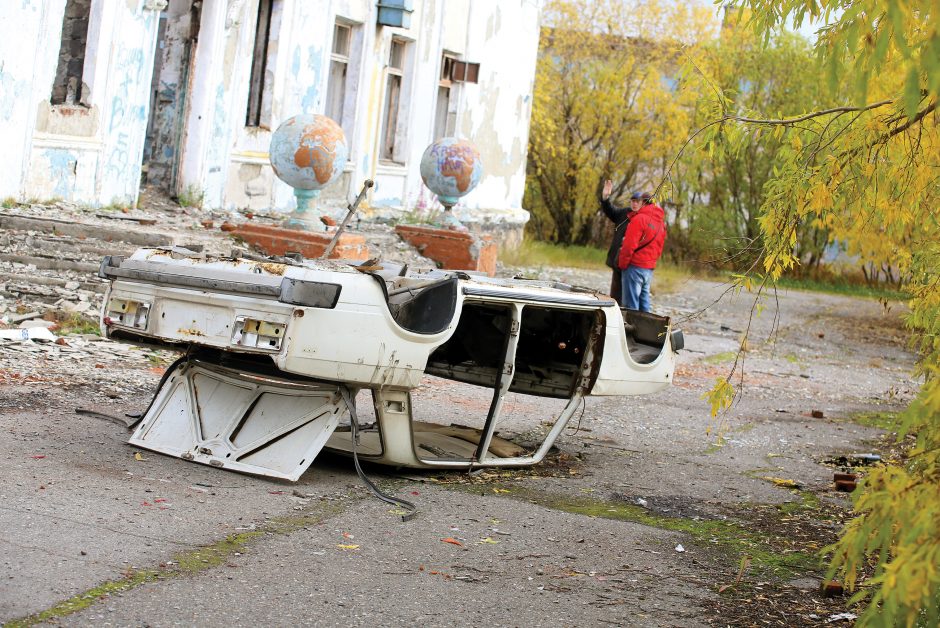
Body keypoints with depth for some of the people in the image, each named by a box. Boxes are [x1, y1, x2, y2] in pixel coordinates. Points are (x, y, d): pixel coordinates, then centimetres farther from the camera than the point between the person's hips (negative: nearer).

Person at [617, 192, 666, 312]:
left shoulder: (639, 219, -12)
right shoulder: (661, 222, 13)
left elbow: (629, 245, -15)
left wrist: (622, 264, -6)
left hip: (635, 266, -8)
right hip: (650, 268, 8)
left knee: (631, 303, -6)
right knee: (644, 301, 12)